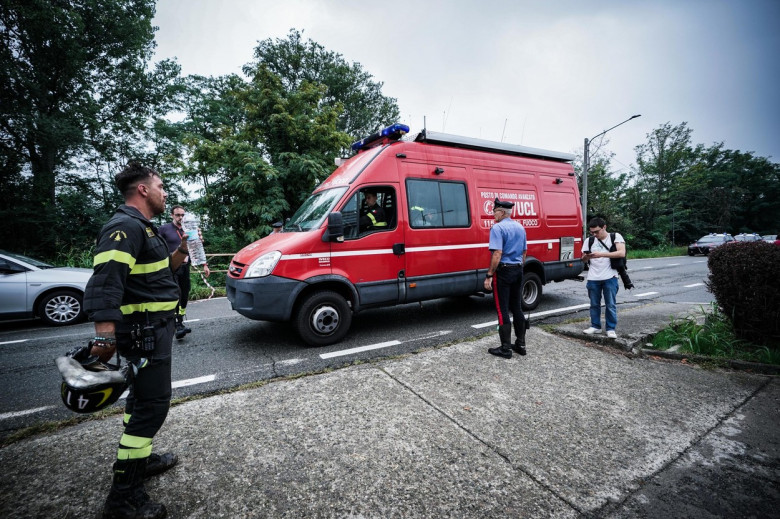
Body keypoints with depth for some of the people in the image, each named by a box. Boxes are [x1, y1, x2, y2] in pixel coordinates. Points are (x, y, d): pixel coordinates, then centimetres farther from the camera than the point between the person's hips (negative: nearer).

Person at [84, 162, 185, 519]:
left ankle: (141, 459, 40)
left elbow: (158, 271, 22)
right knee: (153, 404, -5)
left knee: (142, 397, 22)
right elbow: (105, 283, -28)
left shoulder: (144, 227, 15)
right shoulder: (125, 226, -17)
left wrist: (182, 249, 7)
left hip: (153, 328, 11)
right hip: (145, 331, -11)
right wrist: (104, 338, -35)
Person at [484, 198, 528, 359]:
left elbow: (497, 253, -22)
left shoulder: (497, 228, -13)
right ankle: (521, 344, 22)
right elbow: (524, 251, 19)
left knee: (503, 310, -1)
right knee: (517, 308, 15)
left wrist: (489, 276, -20)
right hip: (518, 271, 8)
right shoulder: (520, 227, 13)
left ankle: (506, 348, 5)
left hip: (503, 271, -8)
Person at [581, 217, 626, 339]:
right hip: (593, 278, 3)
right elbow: (583, 259, 10)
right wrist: (587, 257, -14)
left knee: (611, 305, 2)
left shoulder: (615, 237, 0)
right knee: (594, 304, 10)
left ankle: (611, 329, 13)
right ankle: (595, 326, 22)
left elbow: (622, 253, -14)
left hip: (610, 278, -3)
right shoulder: (589, 241, 8)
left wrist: (602, 254, -23)